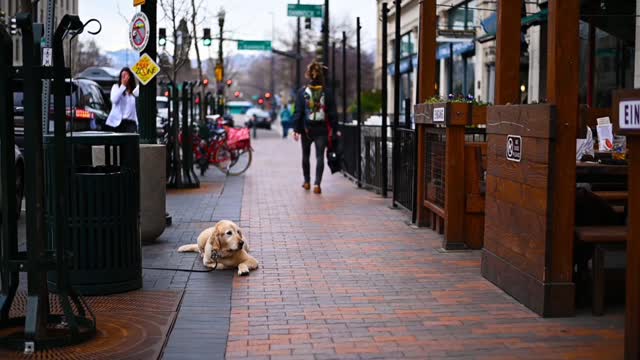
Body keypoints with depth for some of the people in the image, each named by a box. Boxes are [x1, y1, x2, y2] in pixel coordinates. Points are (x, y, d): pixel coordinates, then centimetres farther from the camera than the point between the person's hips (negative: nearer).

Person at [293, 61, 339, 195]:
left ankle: (307, 181, 26)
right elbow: (332, 112, 0)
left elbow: (298, 112, -4)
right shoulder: (327, 92, -1)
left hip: (307, 129, 1)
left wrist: (296, 129, -2)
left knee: (305, 155, 17)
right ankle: (317, 184, -11)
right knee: (320, 156, 0)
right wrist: (335, 129, 4)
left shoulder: (302, 92, -3)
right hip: (322, 129, 0)